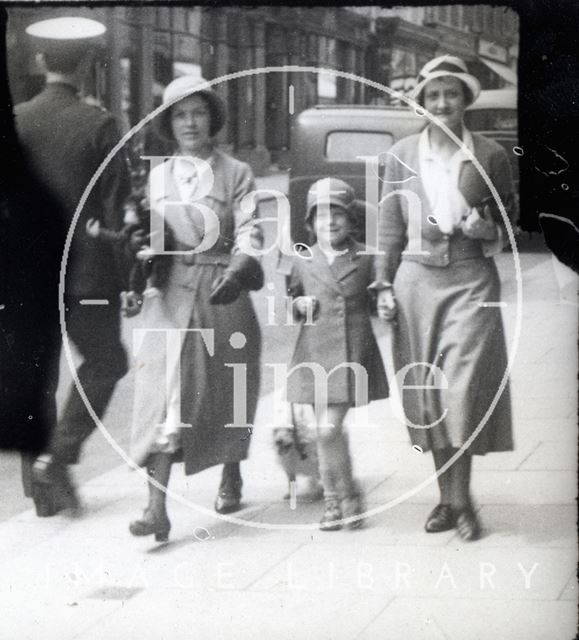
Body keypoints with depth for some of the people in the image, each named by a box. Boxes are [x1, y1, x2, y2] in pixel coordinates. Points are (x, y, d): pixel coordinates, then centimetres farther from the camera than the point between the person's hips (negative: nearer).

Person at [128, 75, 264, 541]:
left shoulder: (236, 174, 1)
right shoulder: (159, 175, 11)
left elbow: (248, 232, -9)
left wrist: (238, 271, -27)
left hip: (222, 293, -1)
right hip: (169, 295, 1)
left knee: (226, 390, 11)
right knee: (164, 393, -10)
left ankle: (231, 477, 38)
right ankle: (157, 509, -16)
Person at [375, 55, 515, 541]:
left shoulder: (490, 155, 3)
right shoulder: (402, 155, 7)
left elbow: (511, 223, 11)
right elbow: (390, 227, 10)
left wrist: (487, 230, -10)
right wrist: (384, 285, 5)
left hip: (471, 280, -2)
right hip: (416, 280, 2)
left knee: (463, 389, -9)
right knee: (427, 391, 4)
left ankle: (460, 501, 0)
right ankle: (447, 497, 14)